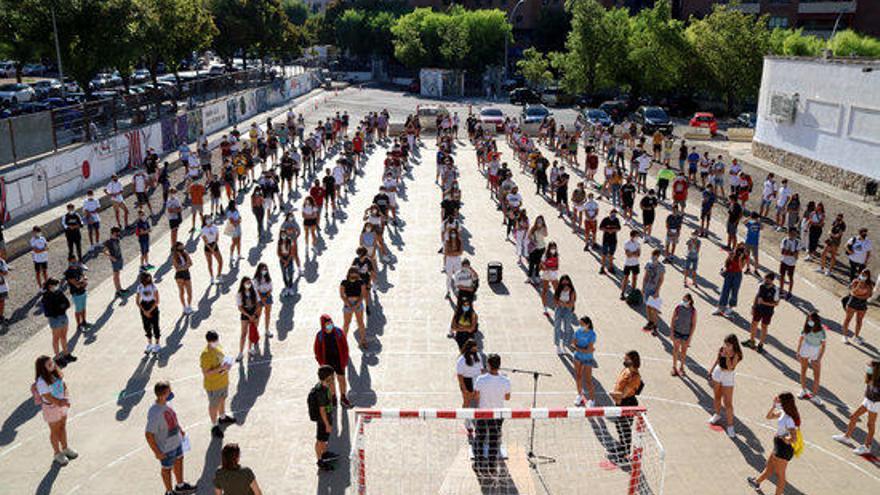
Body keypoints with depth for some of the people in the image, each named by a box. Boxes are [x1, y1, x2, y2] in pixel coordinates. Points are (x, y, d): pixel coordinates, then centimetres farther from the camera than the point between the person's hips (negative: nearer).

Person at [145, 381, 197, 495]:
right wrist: (157, 452, -21)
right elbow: (149, 435, -30)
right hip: (166, 448, -8)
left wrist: (180, 429, 18)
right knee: (167, 468, 17)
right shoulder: (154, 413, -37)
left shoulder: (166, 402, -12)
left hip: (176, 441, 8)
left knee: (179, 461, 27)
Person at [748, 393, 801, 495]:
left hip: (784, 449, -9)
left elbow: (794, 439, -36)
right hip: (779, 447, 9)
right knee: (769, 468, 29)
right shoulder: (783, 413, -1)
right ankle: (757, 482, 48)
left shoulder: (789, 420, -29)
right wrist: (774, 405, -1)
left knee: (780, 474, 12)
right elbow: (769, 416, 12)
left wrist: (782, 438, -20)